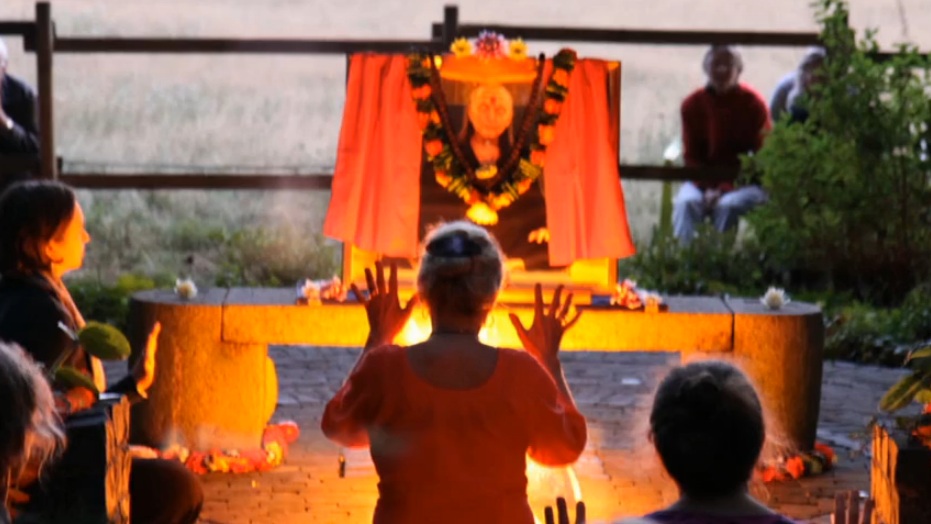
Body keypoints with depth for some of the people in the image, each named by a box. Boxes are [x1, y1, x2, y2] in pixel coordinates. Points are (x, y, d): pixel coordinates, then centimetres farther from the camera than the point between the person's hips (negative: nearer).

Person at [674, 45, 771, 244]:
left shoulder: (753, 104, -7)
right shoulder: (692, 105, 2)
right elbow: (691, 156, 4)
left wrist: (724, 189, -19)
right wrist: (708, 188, -15)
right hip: (703, 180, 2)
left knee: (728, 205, -35)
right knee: (686, 202, -30)